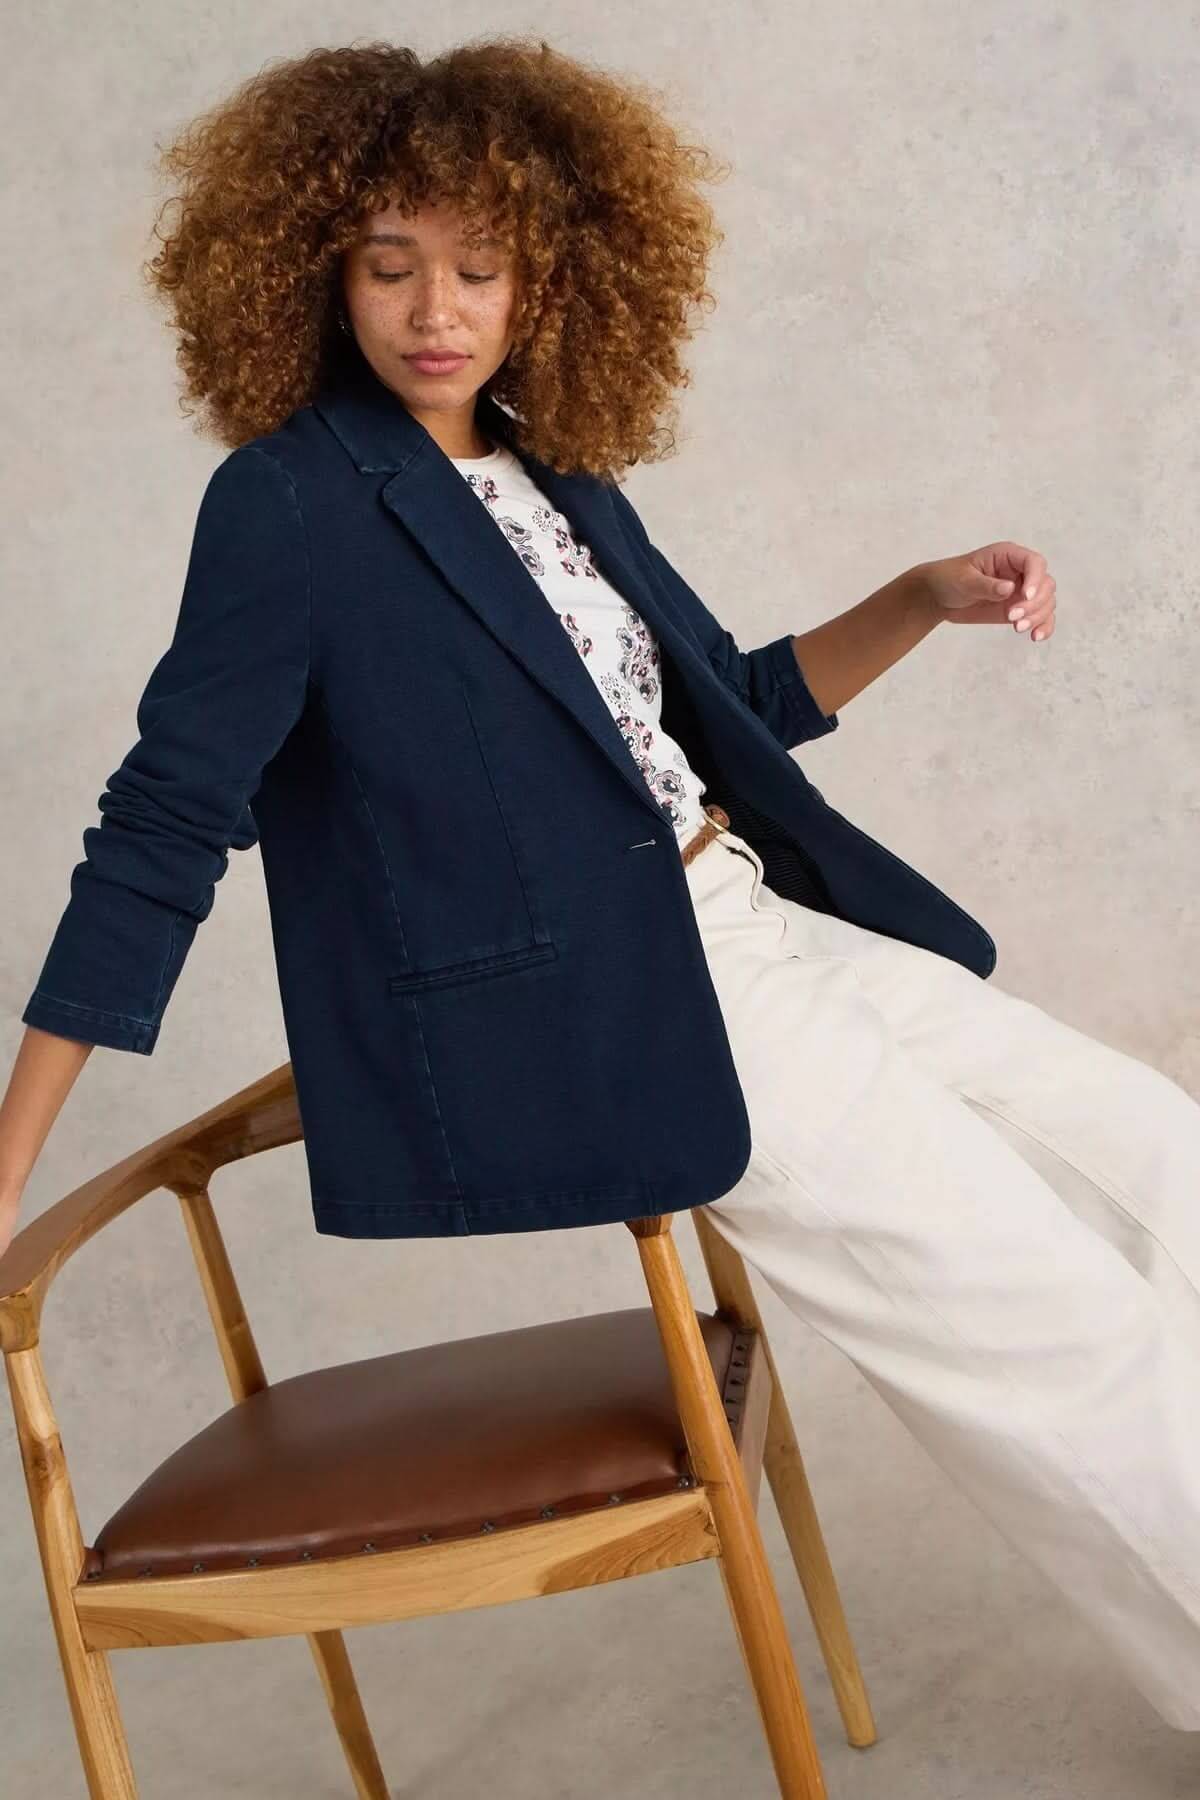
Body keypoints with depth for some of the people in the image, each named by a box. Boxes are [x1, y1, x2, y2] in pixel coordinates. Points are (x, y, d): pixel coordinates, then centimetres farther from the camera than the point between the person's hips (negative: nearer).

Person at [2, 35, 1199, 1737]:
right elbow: (163, 828, -11)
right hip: (597, 1023, -8)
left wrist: (924, 600, 7)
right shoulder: (291, 501, -9)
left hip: (773, 930, 8)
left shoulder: (551, 472, 10)